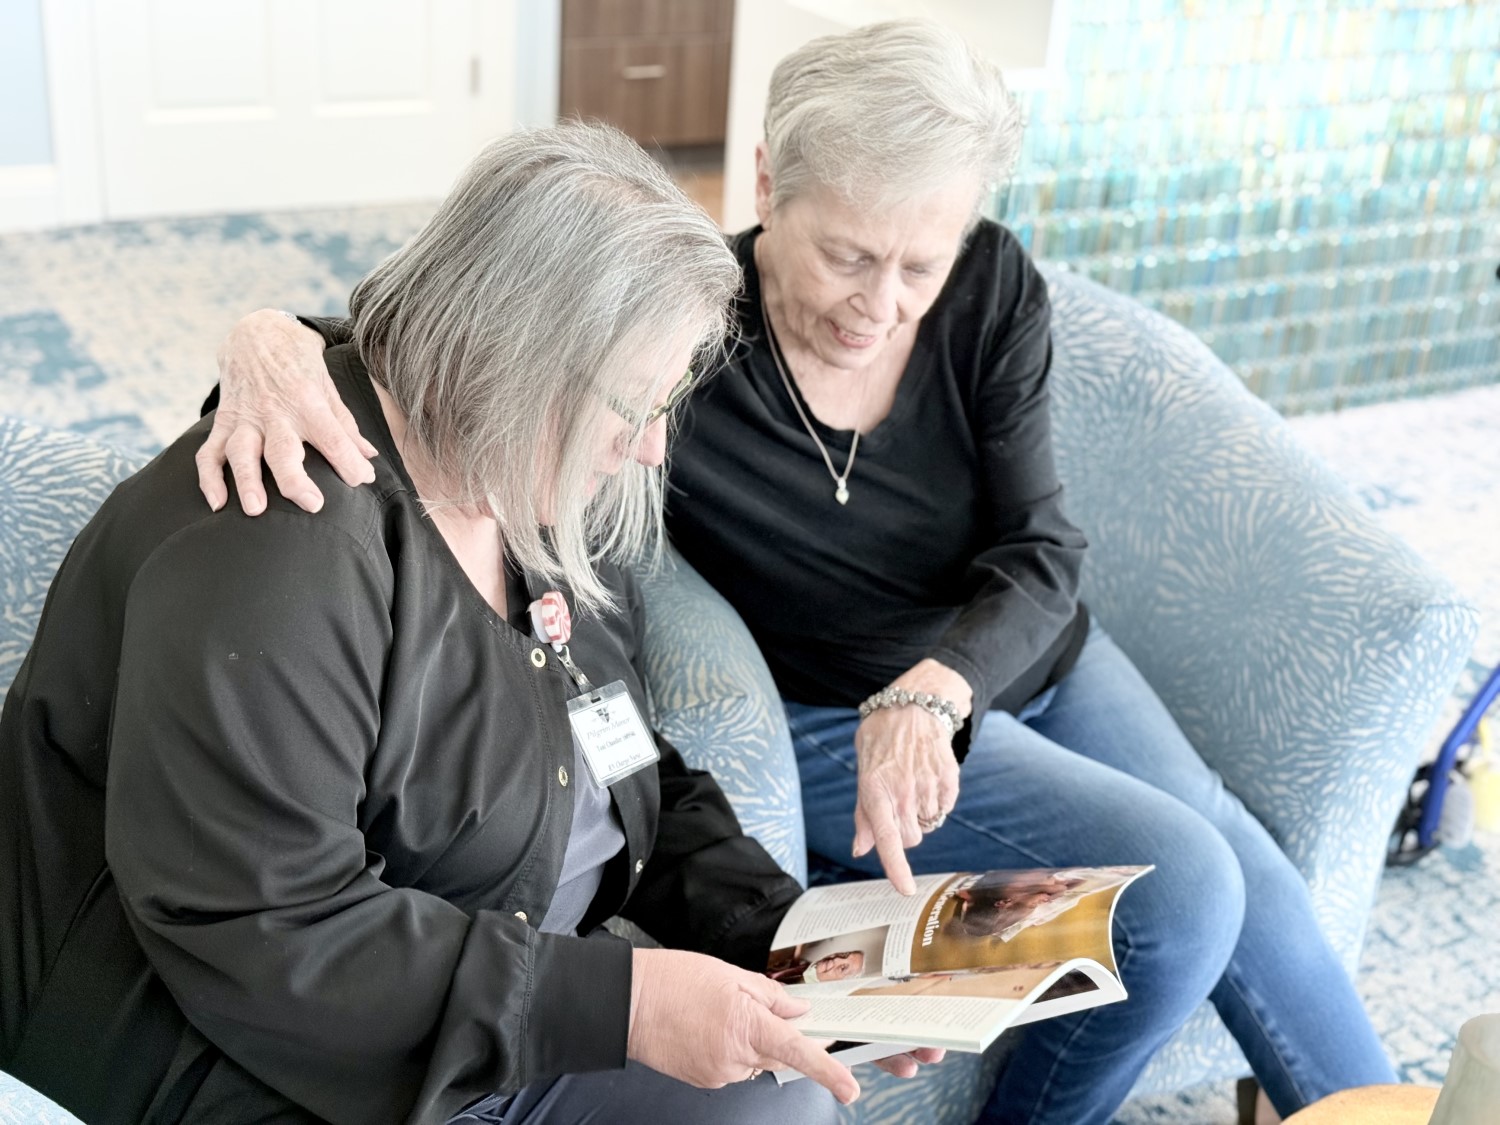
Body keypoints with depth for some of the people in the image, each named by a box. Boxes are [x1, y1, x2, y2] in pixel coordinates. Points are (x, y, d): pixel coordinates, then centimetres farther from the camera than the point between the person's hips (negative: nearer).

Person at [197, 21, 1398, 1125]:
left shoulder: (993, 291, -13)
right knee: (1181, 888, -17)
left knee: (1253, 874, -2)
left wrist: (933, 689, -33)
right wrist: (277, 340, -47)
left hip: (1034, 660, 5)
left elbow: (1039, 555, -13)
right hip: (837, 716, -5)